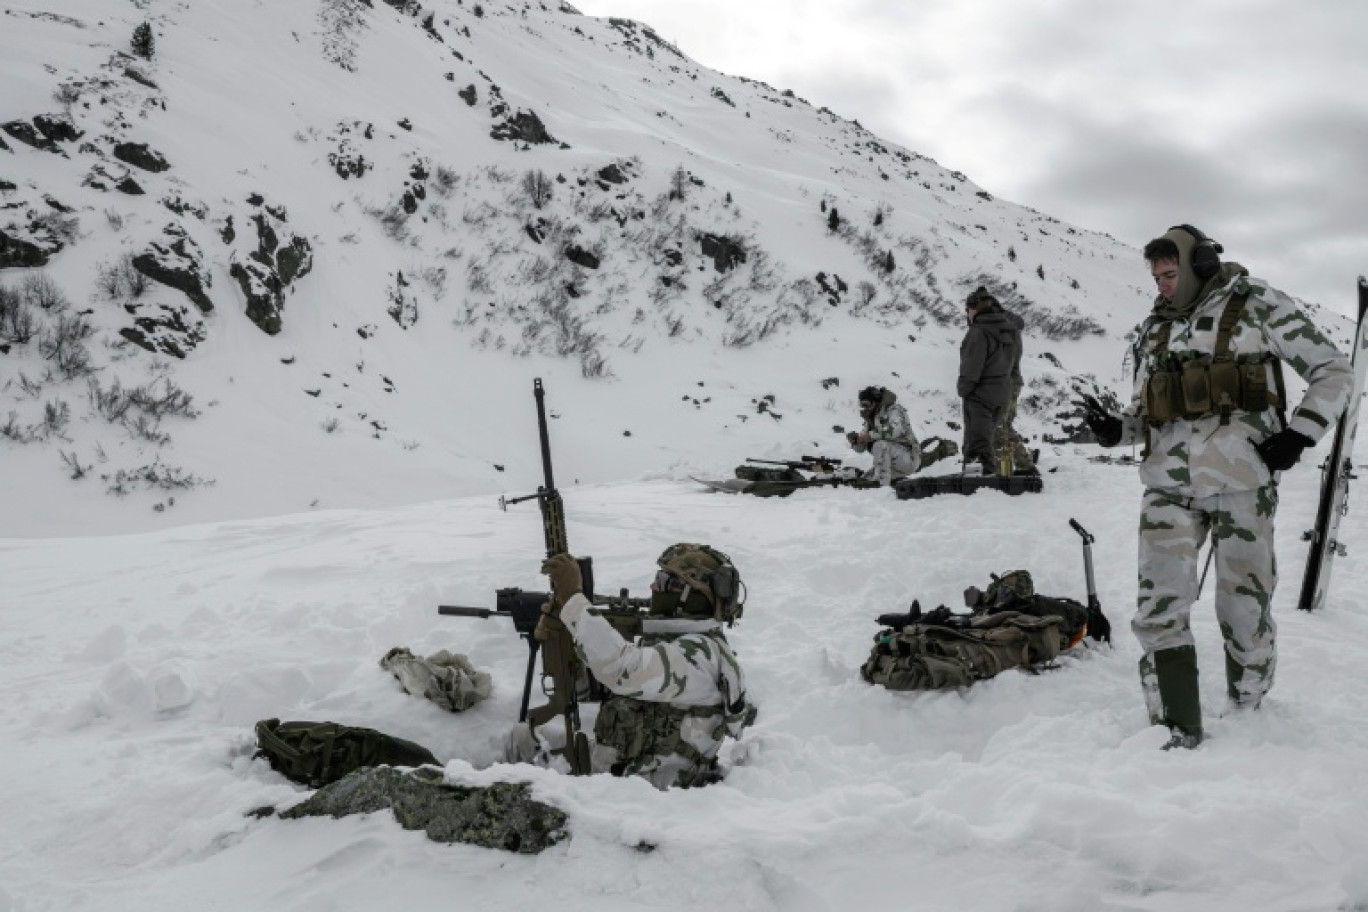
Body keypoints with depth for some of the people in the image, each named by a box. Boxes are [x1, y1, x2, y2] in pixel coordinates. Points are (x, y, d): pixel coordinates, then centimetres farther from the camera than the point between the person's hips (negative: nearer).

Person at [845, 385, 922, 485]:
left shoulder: (893, 410, -12)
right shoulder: (871, 419, 10)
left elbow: (896, 429, -36)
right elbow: (860, 448, 10)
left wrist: (871, 435, -31)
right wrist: (854, 439, -12)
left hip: (909, 459, -9)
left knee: (880, 445, -31)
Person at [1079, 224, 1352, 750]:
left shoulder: (1257, 306, 3)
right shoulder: (1153, 331, 17)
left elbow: (1334, 371, 5)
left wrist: (1299, 434, -7)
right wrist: (1115, 430, 2)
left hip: (1241, 478, -4)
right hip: (1169, 484, 4)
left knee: (1244, 608, 3)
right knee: (1159, 609, -6)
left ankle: (1249, 721, 24)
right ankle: (1176, 732, 1)